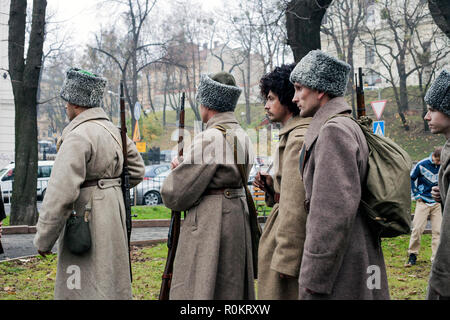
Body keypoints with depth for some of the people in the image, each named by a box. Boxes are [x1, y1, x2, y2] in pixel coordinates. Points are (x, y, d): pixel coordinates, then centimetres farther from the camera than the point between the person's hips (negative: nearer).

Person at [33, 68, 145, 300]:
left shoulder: (78, 136, -17)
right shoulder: (112, 131, 10)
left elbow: (61, 194, -21)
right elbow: (136, 171, 22)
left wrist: (43, 240, -13)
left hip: (87, 225, -9)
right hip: (112, 217, 9)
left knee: (86, 290, -5)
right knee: (109, 283, 16)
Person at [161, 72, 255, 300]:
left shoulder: (208, 139, -17)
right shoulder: (242, 136, 10)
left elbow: (176, 195, -17)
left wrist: (176, 170, 6)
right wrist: (184, 165, 11)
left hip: (209, 221, -9)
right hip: (238, 214, 9)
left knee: (199, 288, -3)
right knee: (231, 287, 16)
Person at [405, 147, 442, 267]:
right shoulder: (422, 165, -8)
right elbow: (411, 178, 6)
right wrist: (416, 194, 3)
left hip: (438, 203, 1)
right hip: (423, 202, -1)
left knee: (438, 231, -2)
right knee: (417, 228, -5)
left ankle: (436, 258, 3)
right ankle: (412, 255, 8)